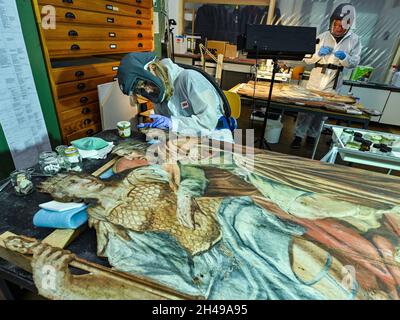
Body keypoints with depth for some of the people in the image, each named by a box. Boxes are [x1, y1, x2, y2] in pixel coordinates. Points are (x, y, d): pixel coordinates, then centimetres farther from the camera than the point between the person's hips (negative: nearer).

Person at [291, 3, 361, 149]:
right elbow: (307, 60, -1)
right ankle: (299, 135, 13)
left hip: (333, 86, 1)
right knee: (305, 109, 1)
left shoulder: (354, 40, -2)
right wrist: (318, 53, -21)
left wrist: (344, 58, -21)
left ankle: (312, 135, 29)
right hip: (315, 82, -1)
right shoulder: (322, 37, -3)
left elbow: (354, 63, -1)